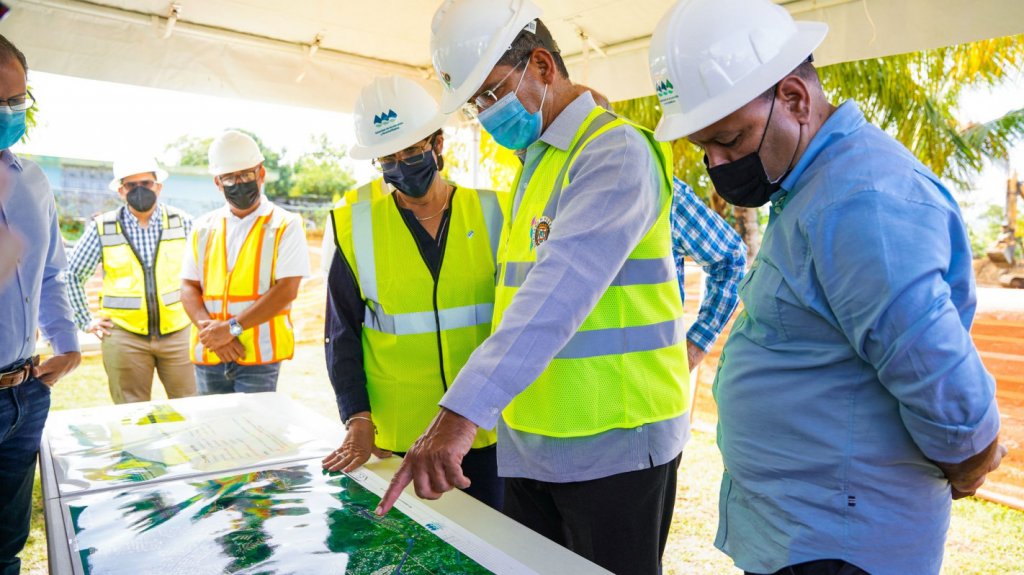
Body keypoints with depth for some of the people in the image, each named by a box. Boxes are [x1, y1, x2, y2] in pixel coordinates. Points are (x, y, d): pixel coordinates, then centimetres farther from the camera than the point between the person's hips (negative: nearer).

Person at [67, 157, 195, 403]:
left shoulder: (182, 223, 2)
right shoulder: (102, 228, 1)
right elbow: (73, 274, 10)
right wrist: (86, 321, 7)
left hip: (178, 333, 1)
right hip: (124, 336, 0)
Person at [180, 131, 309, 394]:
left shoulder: (286, 226, -2)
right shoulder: (204, 228, 12)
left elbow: (286, 290, -11)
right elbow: (189, 287, 7)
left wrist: (232, 328, -15)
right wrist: (211, 332, -10)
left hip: (259, 354, -4)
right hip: (208, 355, 4)